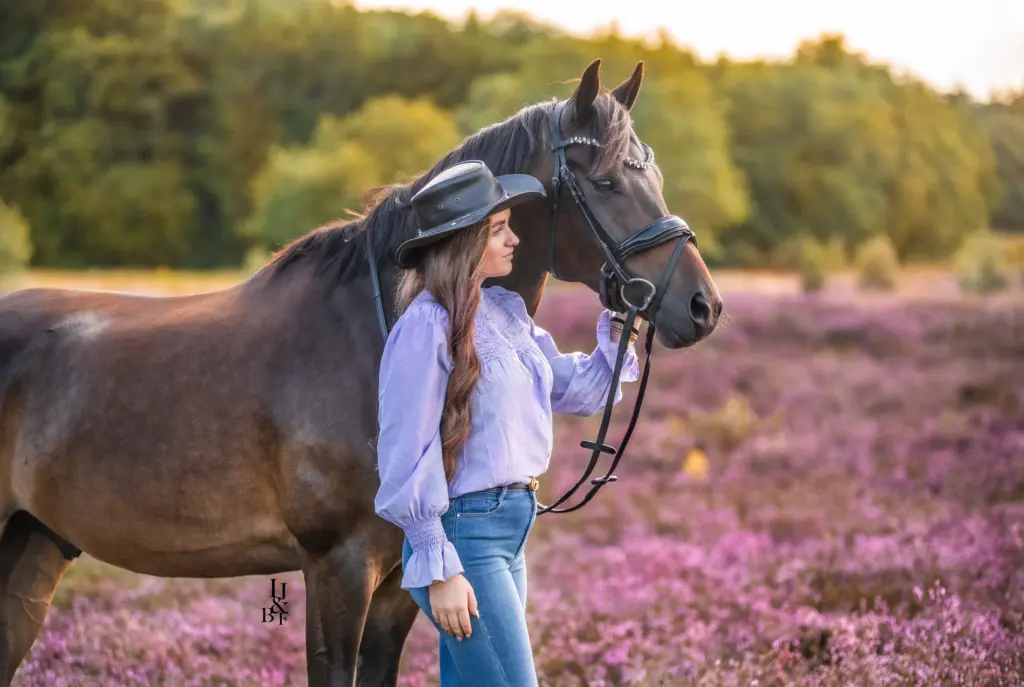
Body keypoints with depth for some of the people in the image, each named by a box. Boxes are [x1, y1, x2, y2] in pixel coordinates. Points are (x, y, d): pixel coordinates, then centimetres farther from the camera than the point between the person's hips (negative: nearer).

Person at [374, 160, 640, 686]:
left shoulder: (507, 312, 9)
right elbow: (406, 458, -17)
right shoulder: (427, 326, -16)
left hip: (511, 527, 9)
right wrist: (439, 569, -18)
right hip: (462, 533, -9)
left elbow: (577, 390, 19)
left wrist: (618, 329, 4)